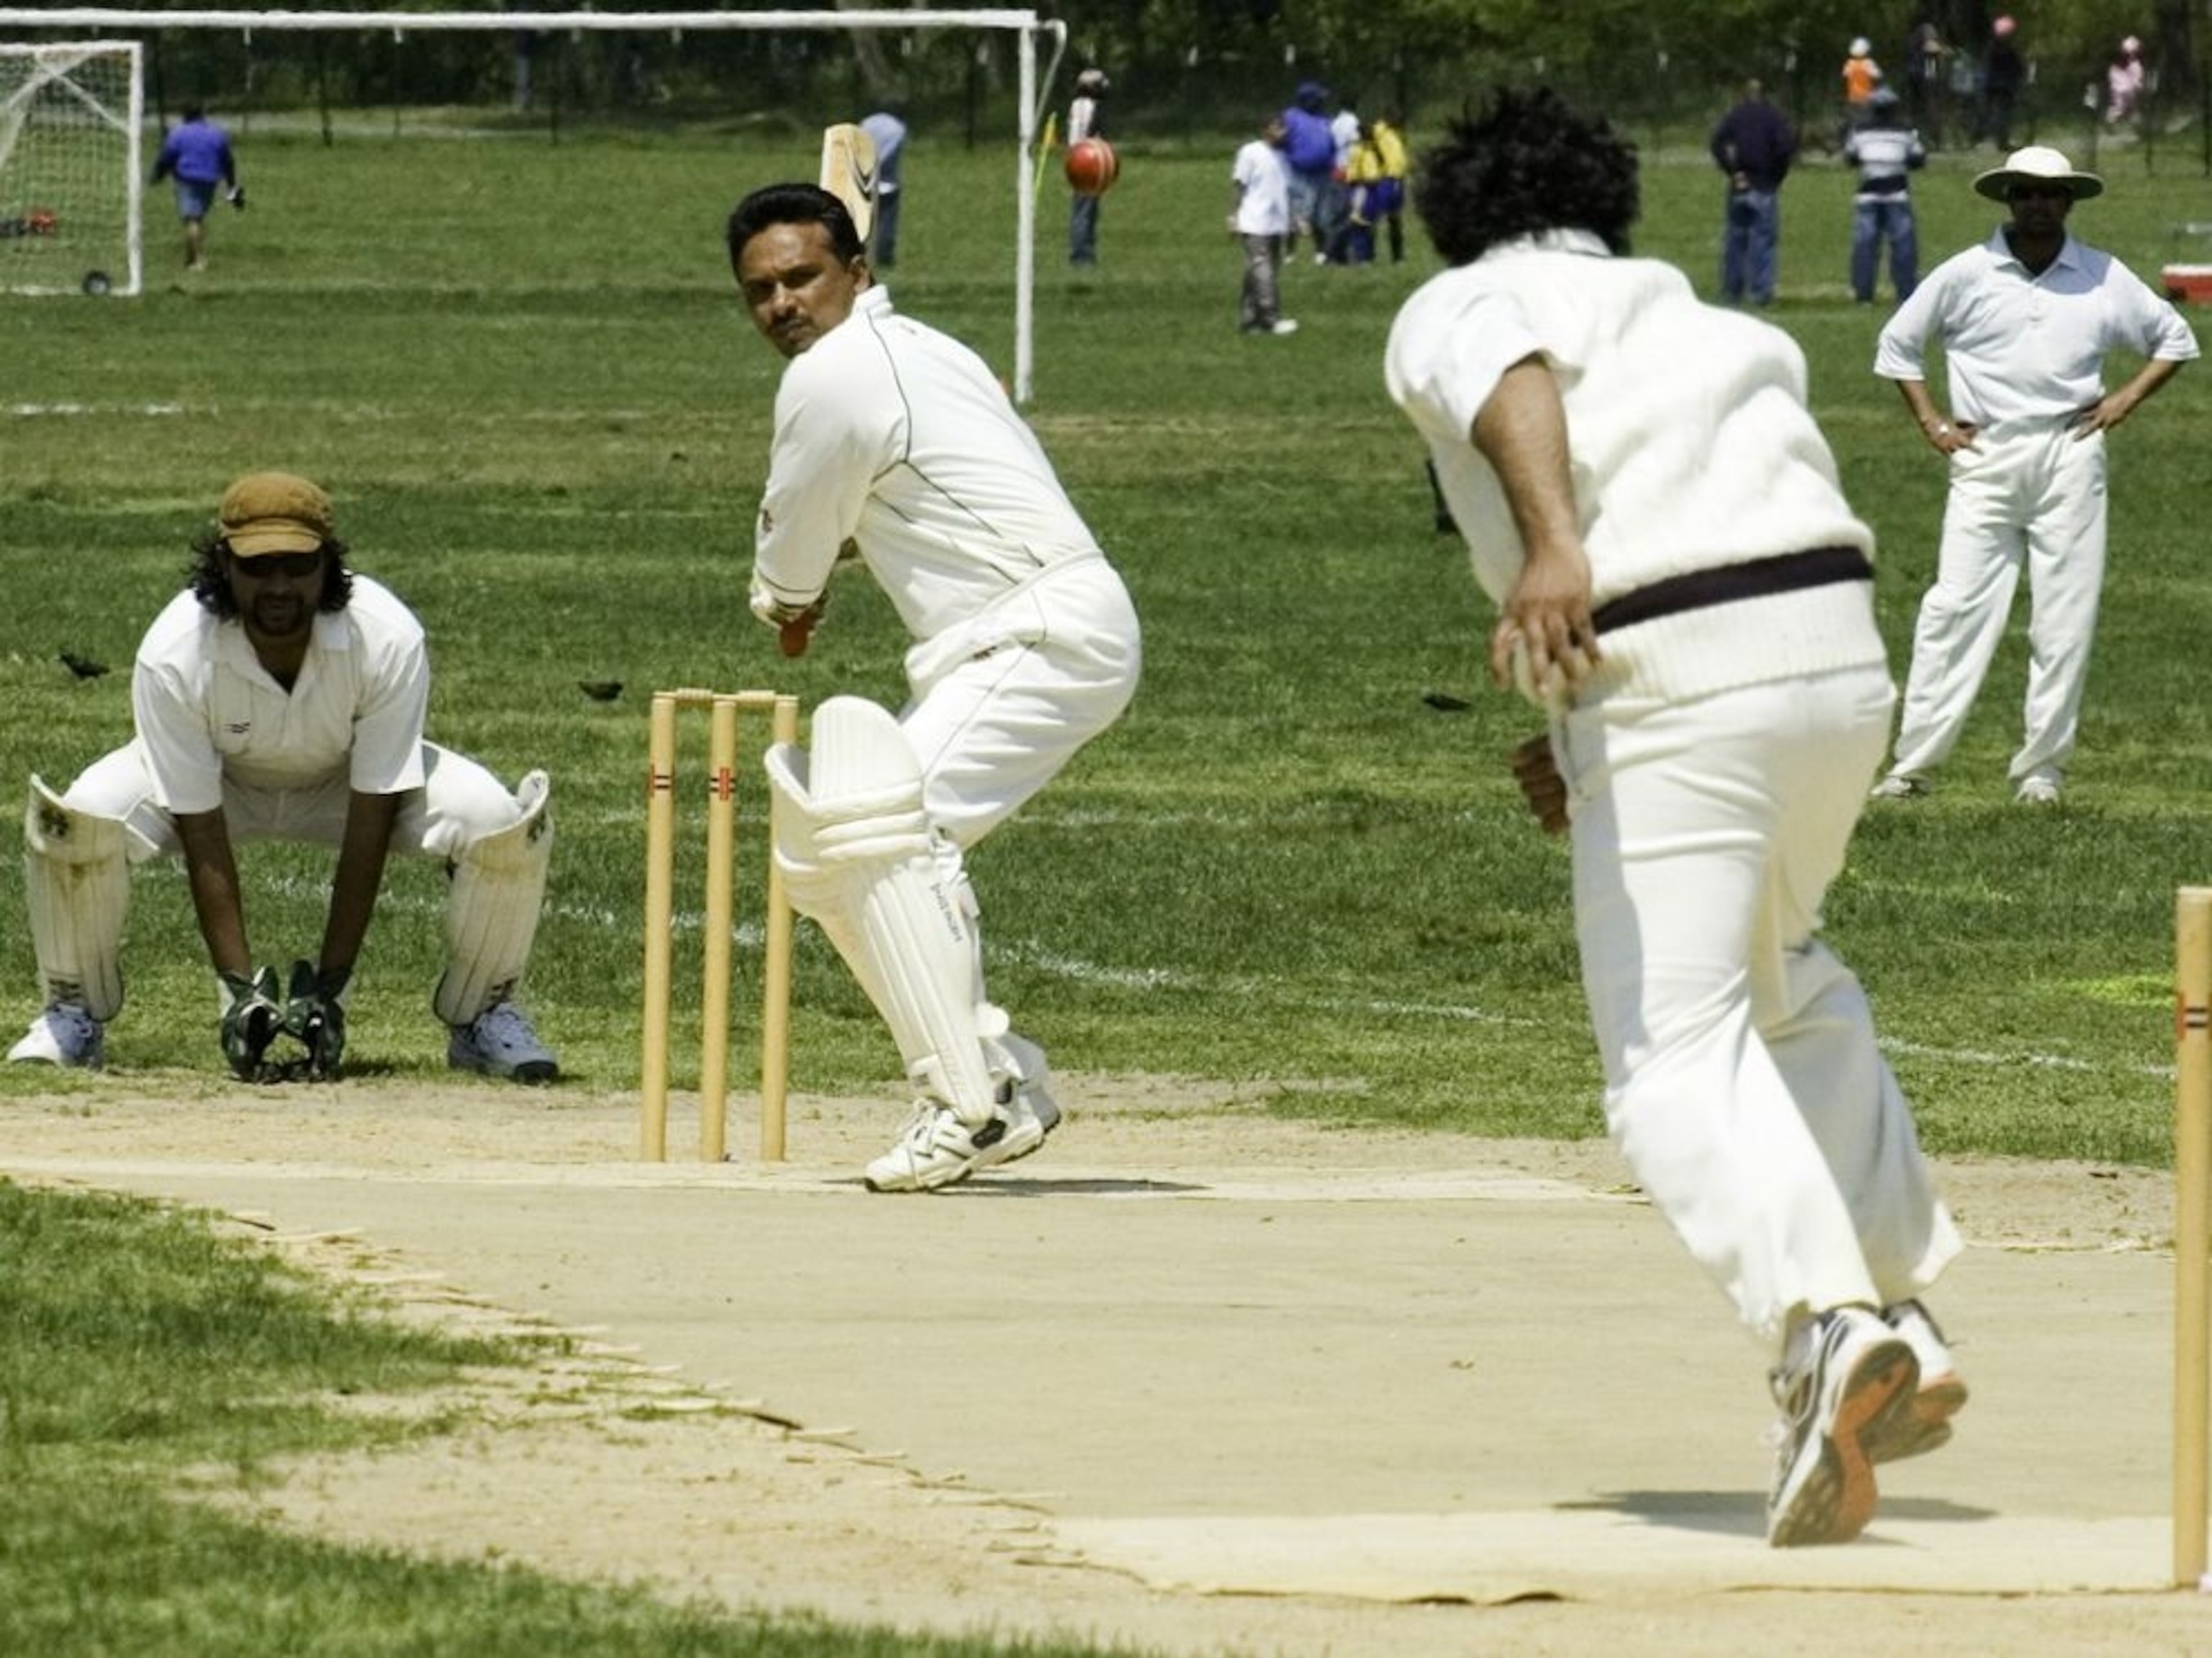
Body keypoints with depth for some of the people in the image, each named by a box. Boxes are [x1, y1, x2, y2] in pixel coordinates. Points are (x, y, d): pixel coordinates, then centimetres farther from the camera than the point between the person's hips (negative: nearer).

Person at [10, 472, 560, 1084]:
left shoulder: (388, 640, -33)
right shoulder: (173, 655, -33)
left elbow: (369, 825, -28)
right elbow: (202, 836, -27)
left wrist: (328, 987, -30)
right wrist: (240, 989, -32)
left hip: (351, 779, 0)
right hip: (217, 782, 0)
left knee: (503, 825, -27)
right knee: (80, 817, -31)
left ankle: (479, 1017, 0)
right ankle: (76, 1017, -3)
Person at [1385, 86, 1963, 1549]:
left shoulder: (1452, 312, 11)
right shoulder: (1730, 333, 29)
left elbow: (1514, 379, -14)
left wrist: (1553, 552, -33)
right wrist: (1591, 751, 28)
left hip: (1669, 678, -6)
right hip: (1846, 654, 6)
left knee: (1677, 1054, -7)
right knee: (1788, 983, 29)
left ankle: (1826, 1323, -31)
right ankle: (1900, 1313, 24)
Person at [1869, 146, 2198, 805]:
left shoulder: (2104, 279, 6)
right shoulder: (1967, 274, 3)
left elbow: (2175, 339, 17)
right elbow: (1897, 343, 13)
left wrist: (2127, 399, 4)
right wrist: (1930, 422, 5)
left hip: (2069, 453, 1)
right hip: (1985, 457, -1)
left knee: (2066, 618, 0)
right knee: (1957, 606, -8)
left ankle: (2042, 769, 6)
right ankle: (1911, 763, -7)